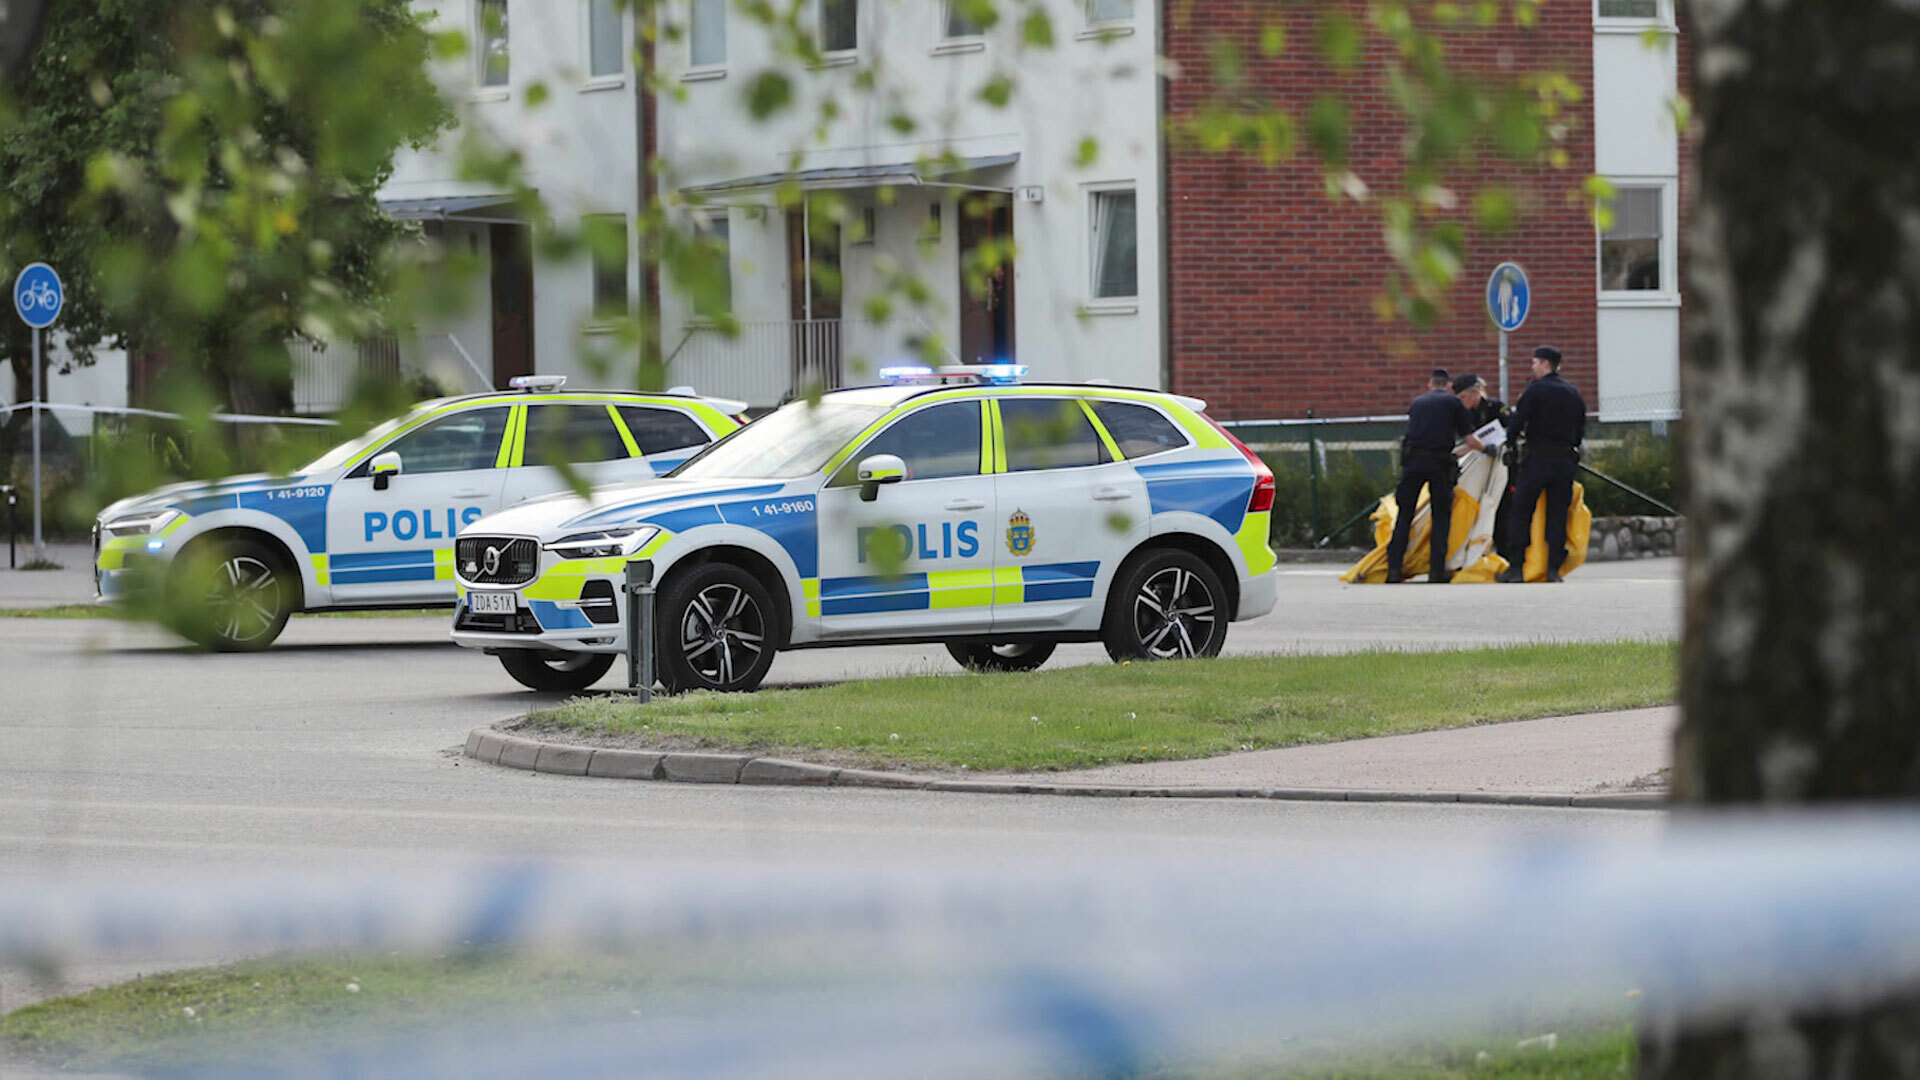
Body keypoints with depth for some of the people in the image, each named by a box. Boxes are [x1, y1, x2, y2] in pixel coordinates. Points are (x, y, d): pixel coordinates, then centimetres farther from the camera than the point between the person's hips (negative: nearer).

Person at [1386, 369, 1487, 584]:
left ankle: (1394, 568, 3)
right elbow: (1470, 440, 7)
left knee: (1404, 514, 9)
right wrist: (1487, 449, 28)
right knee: (1441, 515, 10)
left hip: (1413, 460, 2)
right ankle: (1437, 570, 3)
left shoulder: (1417, 402, 21)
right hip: (1439, 461, -2)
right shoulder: (1454, 402, 10)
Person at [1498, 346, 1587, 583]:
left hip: (1537, 457, -5)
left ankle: (1515, 566, -3)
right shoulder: (1574, 394, 12)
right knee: (1557, 514, 7)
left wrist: (1510, 438, 11)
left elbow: (1517, 422, -8)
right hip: (1565, 460, 5)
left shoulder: (1535, 390, -6)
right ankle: (1554, 568, 1)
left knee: (1520, 512, 1)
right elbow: (1580, 431, 14)